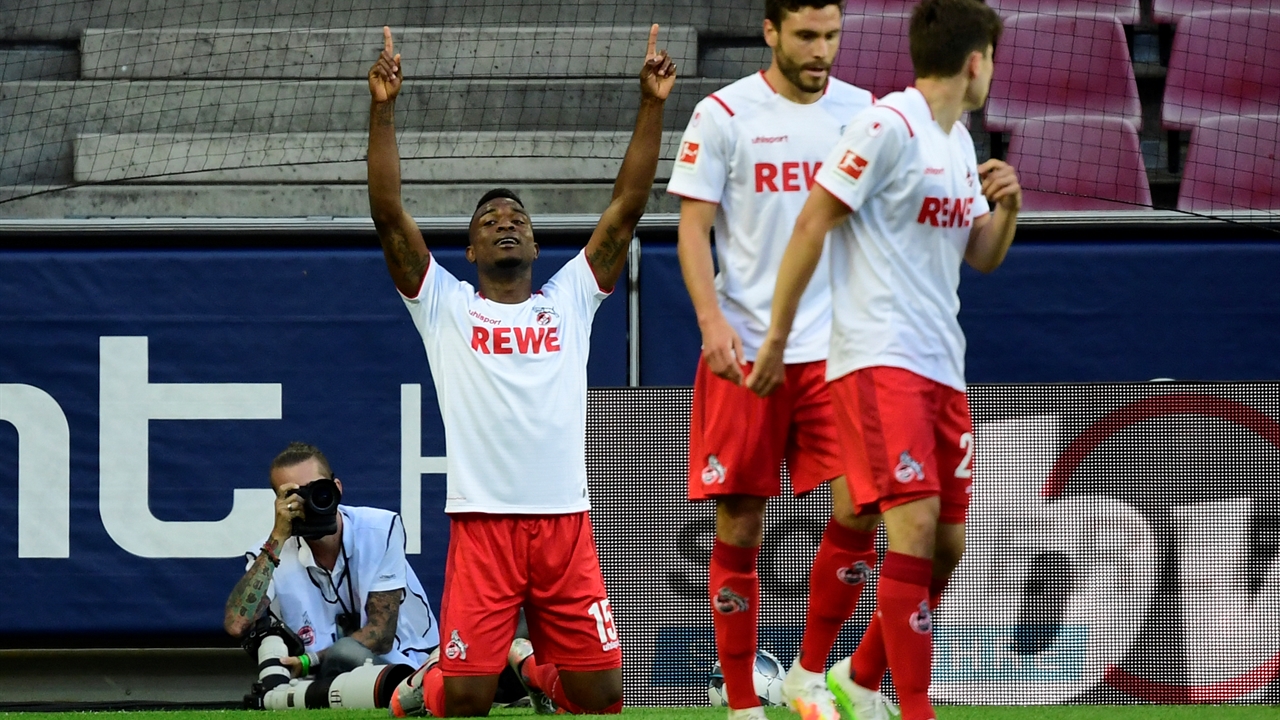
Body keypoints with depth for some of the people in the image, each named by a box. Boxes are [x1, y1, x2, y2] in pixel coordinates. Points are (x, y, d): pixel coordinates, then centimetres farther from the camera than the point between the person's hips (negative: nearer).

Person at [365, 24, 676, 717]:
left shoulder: (569, 300, 14)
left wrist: (651, 106, -1)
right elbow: (389, 216, -2)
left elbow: (626, 209, 7)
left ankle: (533, 663, 32)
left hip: (567, 523, 3)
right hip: (481, 523, -2)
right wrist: (382, 111, -11)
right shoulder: (445, 307, 8)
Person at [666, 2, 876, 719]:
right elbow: (693, 229, -1)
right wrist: (713, 320, -15)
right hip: (745, 352, -2)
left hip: (837, 350, 2)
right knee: (740, 529, 0)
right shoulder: (724, 115, -1)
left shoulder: (865, 113, 8)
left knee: (857, 514, -9)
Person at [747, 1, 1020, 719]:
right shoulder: (890, 125, -10)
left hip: (942, 365, 9)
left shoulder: (960, 142, 17)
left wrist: (1007, 209, 1)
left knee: (948, 543, 7)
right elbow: (811, 226, -10)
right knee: (915, 530, -16)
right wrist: (777, 340, -9)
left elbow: (982, 256, 24)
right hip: (879, 357, -9)